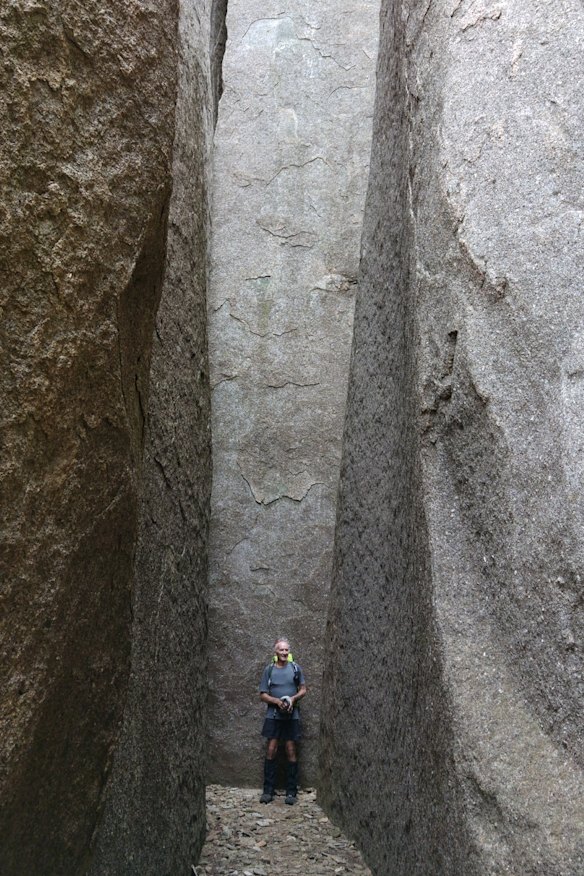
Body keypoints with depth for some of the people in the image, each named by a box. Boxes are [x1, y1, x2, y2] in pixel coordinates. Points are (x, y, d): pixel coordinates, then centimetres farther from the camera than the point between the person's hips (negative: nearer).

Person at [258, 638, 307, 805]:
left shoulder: (295, 668, 3)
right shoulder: (269, 670, 3)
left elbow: (303, 689, 9)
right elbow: (263, 694, 3)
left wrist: (293, 698, -10)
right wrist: (277, 701, -13)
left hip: (291, 716, 0)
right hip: (273, 715, 0)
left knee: (291, 752, 2)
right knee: (271, 751, -2)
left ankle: (291, 792, 8)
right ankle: (268, 791, 5)